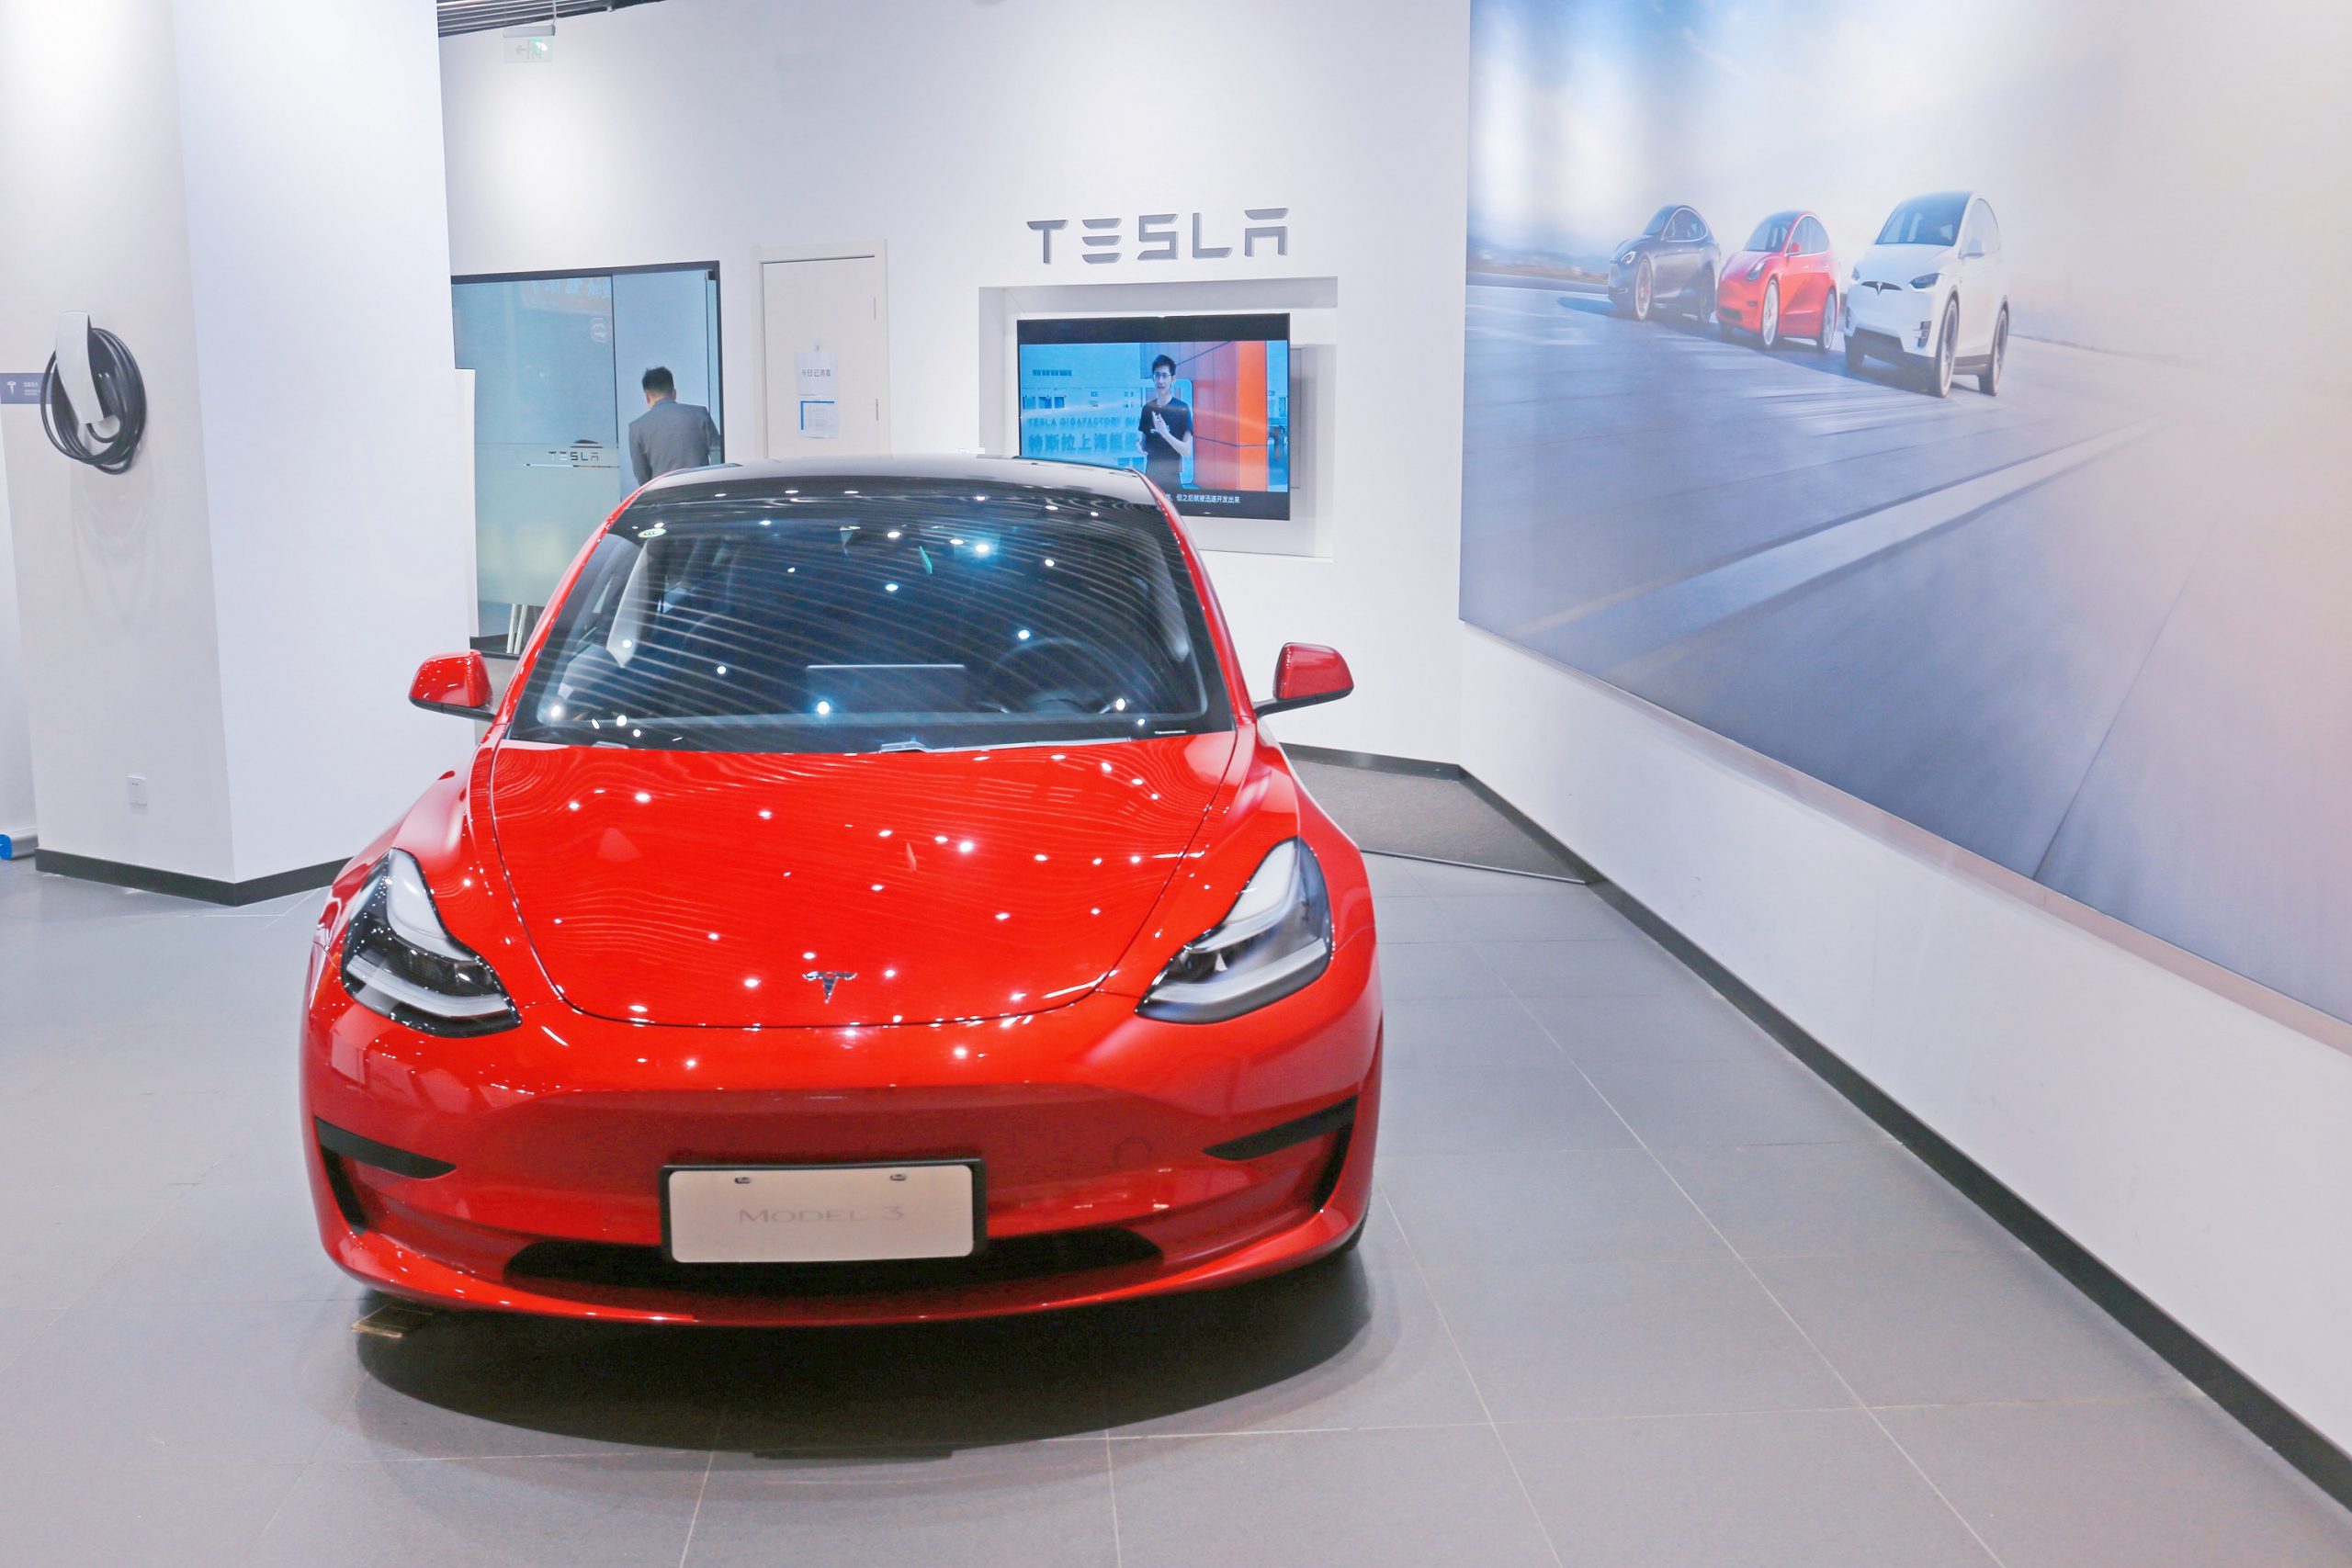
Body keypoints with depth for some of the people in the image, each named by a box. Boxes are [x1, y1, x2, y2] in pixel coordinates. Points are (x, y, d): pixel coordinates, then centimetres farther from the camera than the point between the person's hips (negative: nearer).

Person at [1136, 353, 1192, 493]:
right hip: (1150, 477, 4)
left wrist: (1164, 432, -25)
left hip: (1172, 479, -4)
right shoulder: (1147, 408, 8)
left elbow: (1187, 451, -12)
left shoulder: (1182, 408, -7)